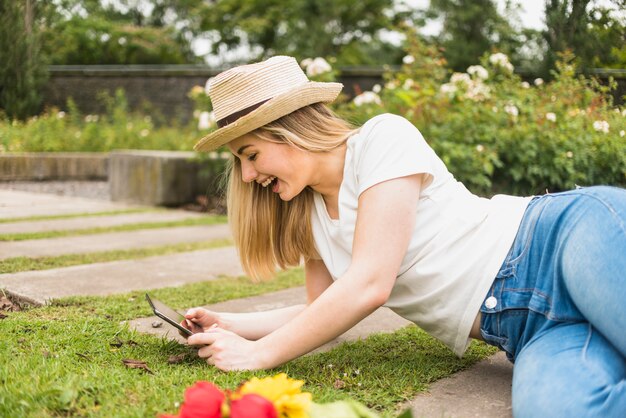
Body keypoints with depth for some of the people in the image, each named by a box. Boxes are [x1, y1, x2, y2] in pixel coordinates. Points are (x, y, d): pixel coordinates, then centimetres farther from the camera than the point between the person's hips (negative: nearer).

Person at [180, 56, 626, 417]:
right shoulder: (310, 217, 15)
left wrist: (259, 354, -8)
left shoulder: (384, 137, -8)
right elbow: (320, 313, 25)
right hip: (525, 327, 5)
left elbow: (369, 284, -15)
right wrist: (228, 324, 13)